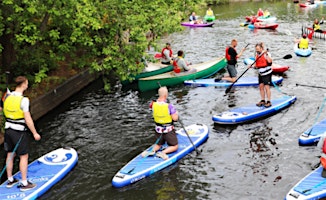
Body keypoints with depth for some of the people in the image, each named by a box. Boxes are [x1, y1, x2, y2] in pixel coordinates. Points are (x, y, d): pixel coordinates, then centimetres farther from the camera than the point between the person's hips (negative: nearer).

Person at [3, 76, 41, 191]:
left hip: (8, 130, 7)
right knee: (24, 156, 4)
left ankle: (10, 180, 30)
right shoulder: (23, 100, -20)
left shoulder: (8, 97, 1)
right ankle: (24, 184, 11)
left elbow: (5, 112, 12)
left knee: (10, 155, 17)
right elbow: (28, 119, -20)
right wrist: (35, 133, -11)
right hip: (19, 132, -7)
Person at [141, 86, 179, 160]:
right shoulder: (169, 106, -25)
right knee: (174, 147, 14)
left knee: (158, 144, 28)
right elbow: (175, 118, -21)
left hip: (158, 130, 5)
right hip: (168, 130, -5)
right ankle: (163, 153, -13)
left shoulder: (154, 104, -11)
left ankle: (152, 151, -3)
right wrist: (176, 113, 0)